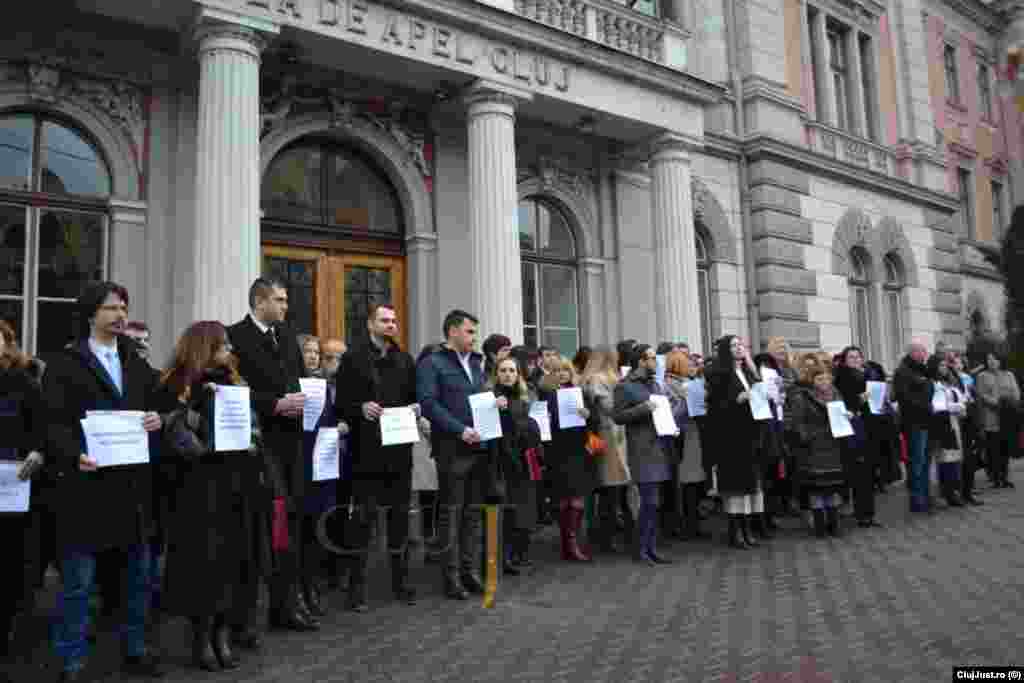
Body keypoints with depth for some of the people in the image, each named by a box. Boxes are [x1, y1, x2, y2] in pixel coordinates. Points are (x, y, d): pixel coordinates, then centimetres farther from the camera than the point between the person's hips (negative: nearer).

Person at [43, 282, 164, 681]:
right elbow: (55, 422, -9)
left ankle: (135, 650, 28)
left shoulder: (138, 366, 16)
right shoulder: (64, 363, -2)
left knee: (139, 574, 14)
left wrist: (157, 420, -7)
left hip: (134, 483, 6)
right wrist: (74, 455, -26)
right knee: (78, 582, 4)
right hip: (86, 483, -5)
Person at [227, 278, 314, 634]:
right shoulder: (235, 336, -8)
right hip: (260, 440, -7)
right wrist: (276, 404, -19)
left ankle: (286, 602, 25)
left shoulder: (287, 335, 15)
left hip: (291, 438, 7)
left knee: (291, 518, 12)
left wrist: (302, 401, -2)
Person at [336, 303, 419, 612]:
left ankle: (401, 580, 23)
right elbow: (342, 404, -4)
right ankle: (357, 586, 11)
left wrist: (416, 407, -5)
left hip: (400, 448, 4)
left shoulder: (405, 360, 14)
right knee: (364, 519, -1)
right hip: (367, 450, -4)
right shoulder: (353, 359, -1)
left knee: (400, 515, 11)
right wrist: (361, 408, -23)